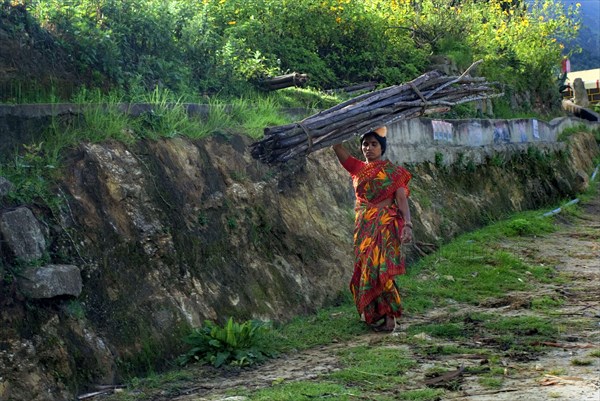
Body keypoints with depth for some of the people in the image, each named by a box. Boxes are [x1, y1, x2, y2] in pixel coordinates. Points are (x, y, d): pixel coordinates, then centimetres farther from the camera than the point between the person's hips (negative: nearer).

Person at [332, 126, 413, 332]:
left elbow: (402, 199, -7)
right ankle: (372, 314, 14)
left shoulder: (393, 171, 0)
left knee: (379, 269, -14)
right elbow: (336, 146, 1)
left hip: (385, 226, -5)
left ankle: (389, 317, -10)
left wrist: (407, 225, -20)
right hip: (363, 226, 5)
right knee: (365, 269, 5)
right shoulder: (357, 168, 10)